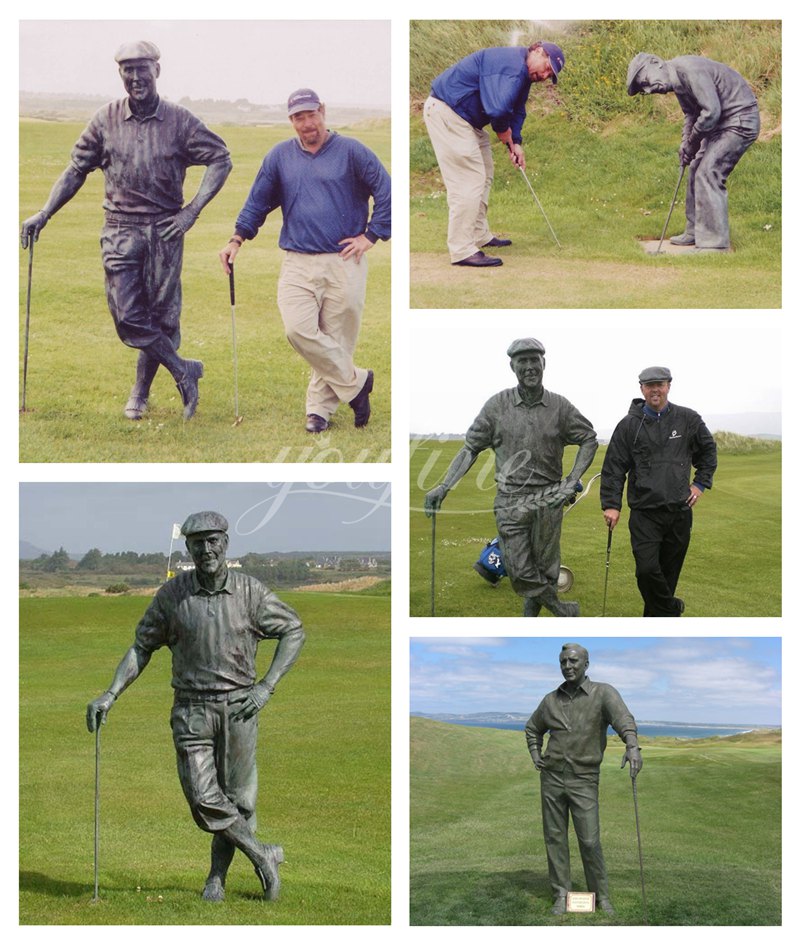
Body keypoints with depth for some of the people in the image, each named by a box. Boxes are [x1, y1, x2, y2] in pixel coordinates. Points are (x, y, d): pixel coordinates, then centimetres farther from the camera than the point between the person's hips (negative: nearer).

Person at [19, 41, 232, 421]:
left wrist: (193, 209, -5)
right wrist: (44, 214, 1)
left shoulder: (180, 120, 0)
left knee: (161, 316, 3)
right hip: (120, 231, 1)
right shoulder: (106, 120, 3)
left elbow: (220, 159, 4)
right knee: (127, 317, -9)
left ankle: (141, 392, 21)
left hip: (165, 231, -1)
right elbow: (76, 170, 9)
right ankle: (183, 371, 8)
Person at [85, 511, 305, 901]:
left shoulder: (250, 592, -4)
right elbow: (142, 647, 5)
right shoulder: (172, 594, -2)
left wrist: (267, 685, -4)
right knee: (202, 797, -11)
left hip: (239, 707, 0)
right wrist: (110, 694, -5)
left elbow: (293, 632, 5)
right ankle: (263, 855, 6)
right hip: (192, 709, 0)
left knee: (236, 798, 5)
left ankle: (217, 876, 23)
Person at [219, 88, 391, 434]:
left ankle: (319, 406, 13)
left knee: (336, 337, 0)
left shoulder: (351, 151, 2)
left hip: (344, 262, -2)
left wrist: (371, 236, -3)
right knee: (299, 329, -16)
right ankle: (355, 382, -2)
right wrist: (237, 239, 6)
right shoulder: (279, 156, 11)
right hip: (297, 263, 2)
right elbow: (257, 202, 16)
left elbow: (386, 192, 1)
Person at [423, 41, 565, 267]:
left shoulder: (524, 74, 13)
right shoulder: (512, 65, -23)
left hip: (463, 117, 11)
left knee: (484, 173, 19)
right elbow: (498, 110, -32)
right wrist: (506, 135, -13)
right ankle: (462, 250, -10)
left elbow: (516, 110, 19)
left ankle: (480, 236, 28)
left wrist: (515, 143, 4)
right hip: (446, 112, -11)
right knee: (469, 180, -11)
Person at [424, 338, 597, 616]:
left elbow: (589, 439, 11)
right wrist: (443, 487, -5)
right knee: (519, 572, -4)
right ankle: (565, 612, 15)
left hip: (548, 500, 0)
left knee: (544, 570, 5)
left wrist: (573, 479, -2)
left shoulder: (559, 406, 1)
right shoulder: (497, 405, -1)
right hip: (510, 501, 0)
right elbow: (470, 448, 4)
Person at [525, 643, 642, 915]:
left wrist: (632, 746, -45)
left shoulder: (603, 693, -6)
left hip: (584, 780, -4)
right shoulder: (551, 700, 8)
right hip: (552, 777, 4)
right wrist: (536, 756, 11)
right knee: (555, 838, 5)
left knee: (590, 841, -5)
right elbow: (532, 728, 27)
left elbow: (623, 718, -26)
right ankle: (561, 894, 12)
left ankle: (601, 895, 9)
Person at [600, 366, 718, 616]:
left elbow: (708, 450, 21)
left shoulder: (688, 419, 5)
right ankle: (671, 609, 6)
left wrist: (701, 483, 12)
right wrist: (611, 504, -6)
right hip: (645, 514, -2)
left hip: (679, 511, 2)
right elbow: (613, 467, 1)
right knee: (647, 570, -15)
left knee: (669, 573, 7)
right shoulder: (629, 425, 0)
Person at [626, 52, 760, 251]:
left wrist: (692, 143, -15)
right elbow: (691, 114, 18)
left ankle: (714, 240, -9)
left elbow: (711, 111, -28)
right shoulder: (677, 83, 7)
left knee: (708, 173, -13)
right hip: (721, 123, 10)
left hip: (740, 120, -10)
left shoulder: (690, 70, -25)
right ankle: (694, 233, 20)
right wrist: (686, 142, 2)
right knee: (697, 169, 12)